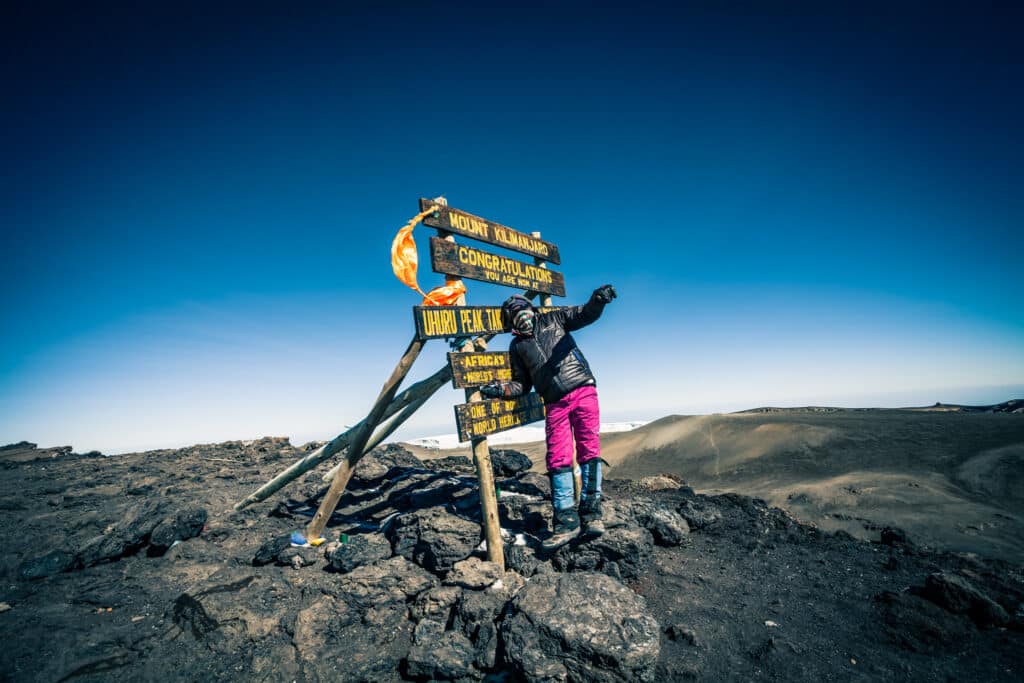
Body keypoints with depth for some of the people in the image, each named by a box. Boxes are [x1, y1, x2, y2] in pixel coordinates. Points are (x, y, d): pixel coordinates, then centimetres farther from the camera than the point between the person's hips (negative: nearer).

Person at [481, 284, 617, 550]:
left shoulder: (553, 319, 14)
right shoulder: (517, 346, 19)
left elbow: (585, 314, -1)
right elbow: (522, 384, 17)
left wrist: (598, 300, -24)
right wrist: (502, 389, -4)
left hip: (583, 390, -2)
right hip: (555, 403, 2)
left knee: (589, 450, -5)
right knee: (558, 459, -3)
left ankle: (590, 512, 3)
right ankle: (566, 520, 4)